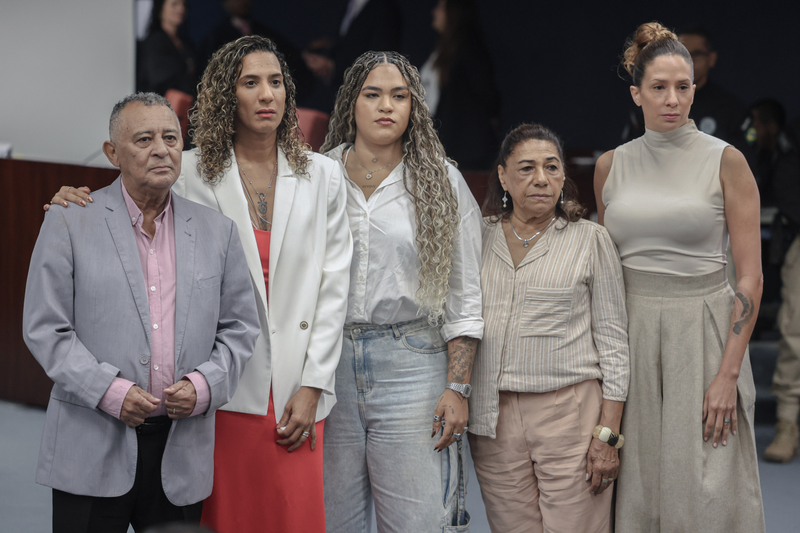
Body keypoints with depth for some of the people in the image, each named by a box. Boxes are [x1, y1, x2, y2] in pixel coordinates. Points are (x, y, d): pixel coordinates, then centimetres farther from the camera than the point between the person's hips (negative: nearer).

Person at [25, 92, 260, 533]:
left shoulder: (217, 231, 10)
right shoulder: (70, 223, 0)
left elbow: (240, 326, 12)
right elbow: (44, 328, -4)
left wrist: (204, 385, -7)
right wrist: (110, 392, -14)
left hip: (182, 448, 3)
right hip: (93, 451, -3)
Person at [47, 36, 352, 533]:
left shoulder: (323, 176, 7)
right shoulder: (194, 173, 2)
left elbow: (333, 286, 5)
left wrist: (313, 386, -1)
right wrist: (80, 208, -8)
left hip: (295, 392, 1)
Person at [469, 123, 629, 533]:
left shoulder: (590, 240, 2)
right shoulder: (478, 240, 10)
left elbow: (613, 339, 1)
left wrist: (607, 433, -6)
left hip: (571, 412, -2)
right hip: (493, 420, 3)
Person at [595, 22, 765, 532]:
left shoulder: (725, 161, -3)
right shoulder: (611, 165, 8)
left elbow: (750, 278, -6)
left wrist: (728, 374, -13)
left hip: (702, 332, -3)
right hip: (630, 334, 3)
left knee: (706, 491, -2)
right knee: (637, 488, 7)